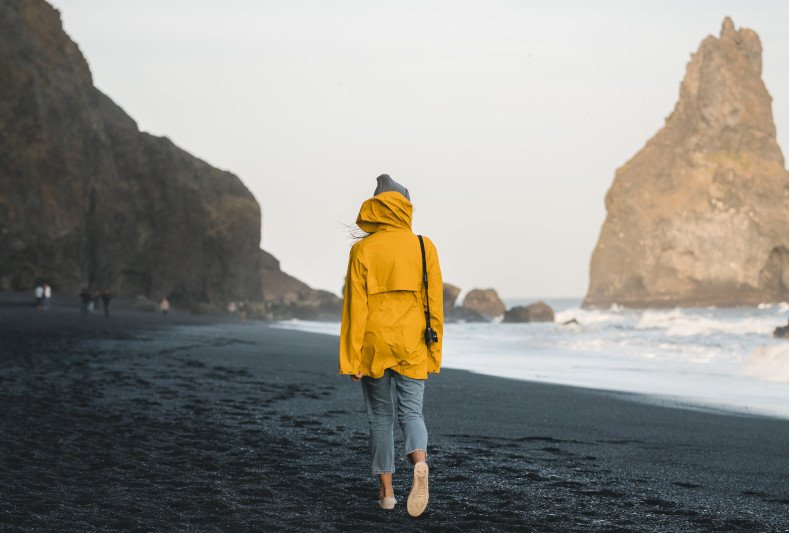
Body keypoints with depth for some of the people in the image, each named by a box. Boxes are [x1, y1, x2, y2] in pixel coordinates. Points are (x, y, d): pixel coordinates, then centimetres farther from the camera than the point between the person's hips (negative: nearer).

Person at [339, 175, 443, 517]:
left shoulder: (362, 250, -5)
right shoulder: (424, 248, -1)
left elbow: (355, 308, -7)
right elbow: (434, 304, 0)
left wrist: (351, 359, -3)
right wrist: (434, 354, 7)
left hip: (373, 346, -1)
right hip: (412, 347, 1)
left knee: (380, 417, 12)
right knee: (411, 412, 7)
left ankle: (386, 491, 15)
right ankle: (419, 463, -23)